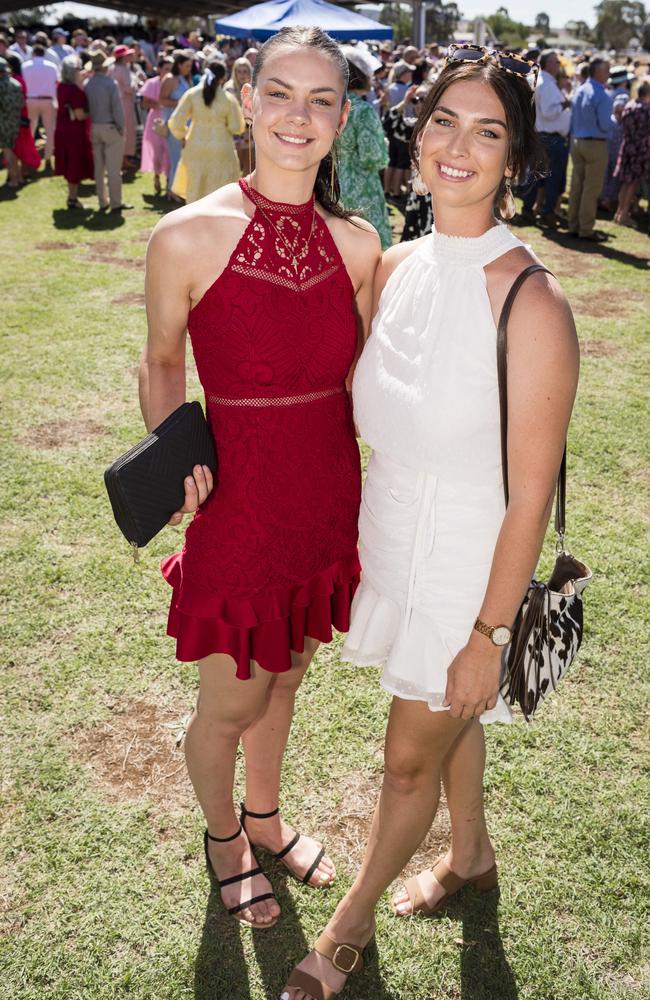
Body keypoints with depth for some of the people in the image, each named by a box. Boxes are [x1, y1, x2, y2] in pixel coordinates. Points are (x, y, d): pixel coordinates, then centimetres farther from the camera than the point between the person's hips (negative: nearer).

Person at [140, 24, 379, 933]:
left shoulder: (356, 242, -3)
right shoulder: (188, 237, -15)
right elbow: (162, 363, 0)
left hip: (328, 502, 4)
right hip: (239, 505, -4)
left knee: (287, 675, 24)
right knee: (231, 701, 14)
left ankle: (264, 815, 53)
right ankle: (222, 835, 47)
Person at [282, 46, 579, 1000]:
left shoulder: (531, 305, -25)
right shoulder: (396, 267, -4)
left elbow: (530, 495, -21)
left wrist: (488, 635, -16)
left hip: (471, 557, -6)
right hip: (394, 530, 6)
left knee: (411, 757, 14)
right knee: (445, 721, 27)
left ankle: (350, 923, 41)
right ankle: (471, 857, 56)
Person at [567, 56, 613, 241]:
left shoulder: (579, 91, 8)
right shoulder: (603, 96, -15)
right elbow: (605, 125, -15)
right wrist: (614, 119, 3)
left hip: (577, 142, 7)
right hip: (595, 144, -7)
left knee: (576, 186, 11)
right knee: (591, 189, -2)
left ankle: (573, 226, 17)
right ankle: (586, 229, 0)